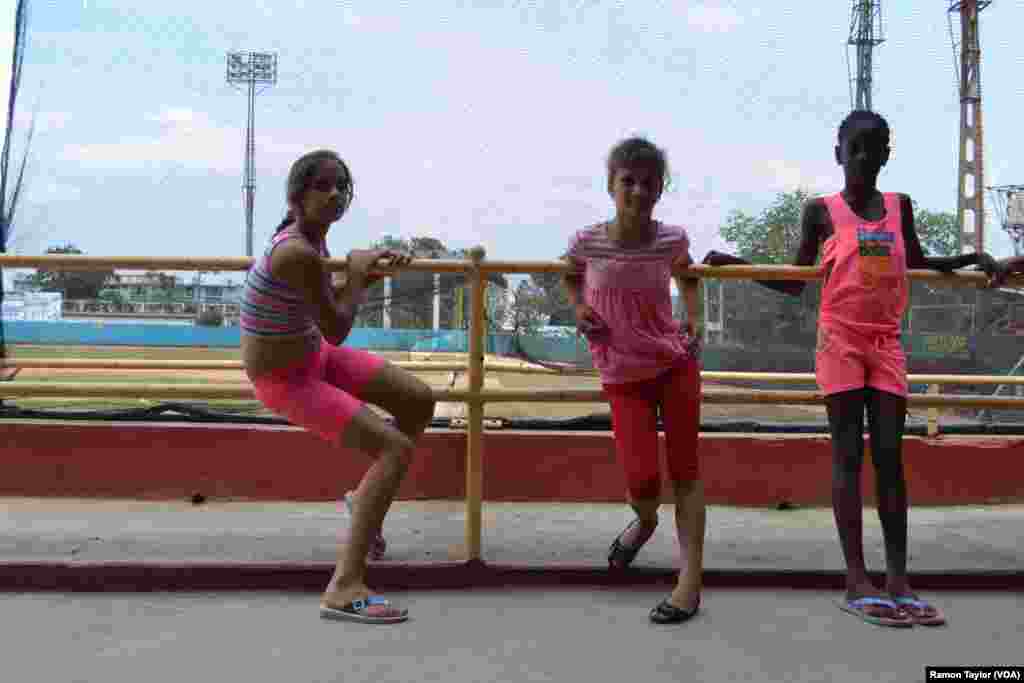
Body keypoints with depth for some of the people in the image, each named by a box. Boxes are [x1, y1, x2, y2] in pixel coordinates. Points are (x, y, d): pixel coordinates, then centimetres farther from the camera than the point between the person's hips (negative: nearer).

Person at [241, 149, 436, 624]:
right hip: (285, 382, -9)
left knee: (421, 400, 9)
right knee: (397, 449, -17)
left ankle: (367, 496, 30)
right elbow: (338, 329, -21)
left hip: (314, 356, 9)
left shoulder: (311, 236, -1)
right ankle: (344, 589, -18)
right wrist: (357, 273, -7)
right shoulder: (298, 252, -30)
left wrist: (374, 271, 5)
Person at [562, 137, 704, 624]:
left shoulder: (672, 239, -8)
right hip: (623, 375, -1)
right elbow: (570, 277, 13)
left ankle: (691, 581, 10)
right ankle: (645, 522, 32)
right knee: (641, 480, -7)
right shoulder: (587, 241, -11)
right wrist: (579, 309, -6)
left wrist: (693, 321, 2)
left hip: (676, 365, 1)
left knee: (684, 470, 2)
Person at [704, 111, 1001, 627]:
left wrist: (971, 259, 14)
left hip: (887, 343, 4)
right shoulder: (821, 211, 0)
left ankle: (898, 579, 4)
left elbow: (920, 263, 26)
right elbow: (794, 283, 4)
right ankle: (857, 580, -4)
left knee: (890, 455, 1)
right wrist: (734, 263, -5)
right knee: (848, 455, -5)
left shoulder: (899, 206, 10)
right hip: (840, 340, -3)